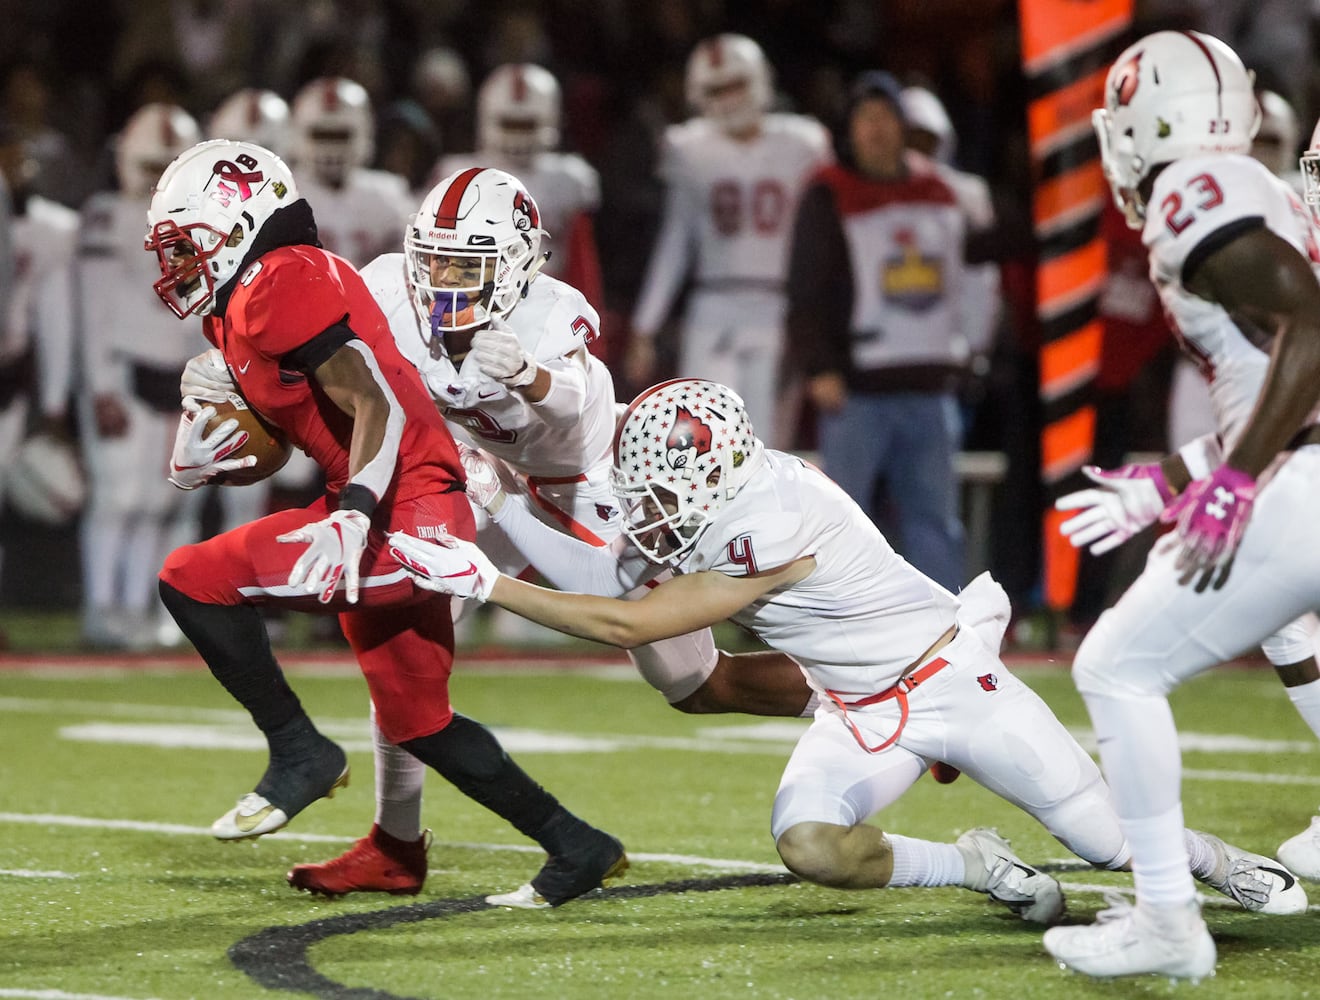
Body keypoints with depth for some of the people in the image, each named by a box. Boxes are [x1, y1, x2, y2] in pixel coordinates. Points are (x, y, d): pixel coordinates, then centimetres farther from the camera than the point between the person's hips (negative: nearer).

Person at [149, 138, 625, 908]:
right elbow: (274, 441, 27)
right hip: (404, 521, 11)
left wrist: (353, 514, -33)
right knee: (416, 719, 21)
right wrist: (201, 462, 10)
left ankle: (301, 754, -5)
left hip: (405, 514, -11)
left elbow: (378, 407, -22)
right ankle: (575, 848, 27)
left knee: (194, 580, -15)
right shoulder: (242, 308, 17)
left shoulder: (284, 285, -14)